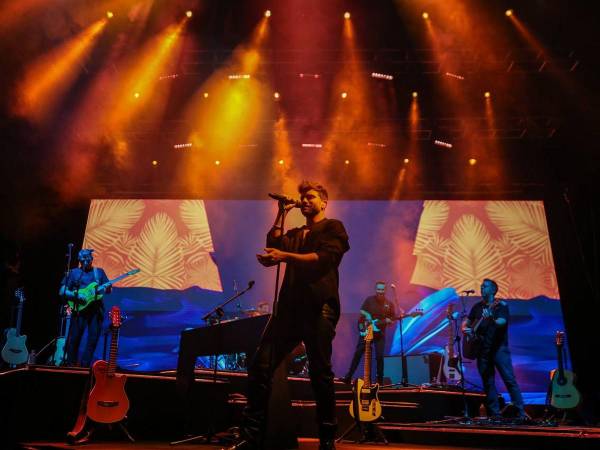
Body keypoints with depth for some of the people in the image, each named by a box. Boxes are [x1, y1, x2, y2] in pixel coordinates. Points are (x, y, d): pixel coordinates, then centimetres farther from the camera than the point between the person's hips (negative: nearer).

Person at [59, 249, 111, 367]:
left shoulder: (99, 272, 13)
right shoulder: (74, 273, 7)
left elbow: (108, 290, 14)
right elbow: (62, 291, 4)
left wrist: (107, 288, -10)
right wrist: (76, 295, -12)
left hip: (96, 310, 2)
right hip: (79, 309, -2)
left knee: (93, 339, 0)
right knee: (74, 339, -4)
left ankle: (84, 366, 10)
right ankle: (71, 365, 9)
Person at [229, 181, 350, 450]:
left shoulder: (333, 227, 9)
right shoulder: (295, 233, 28)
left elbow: (324, 257, -9)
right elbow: (273, 243, 10)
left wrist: (285, 256, -18)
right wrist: (282, 213, 14)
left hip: (319, 307, -6)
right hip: (289, 306, 6)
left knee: (320, 373, -5)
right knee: (260, 367, -4)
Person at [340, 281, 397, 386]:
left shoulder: (389, 304, 3)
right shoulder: (369, 299, 2)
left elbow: (393, 319, 6)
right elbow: (362, 311, 5)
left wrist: (388, 321, -15)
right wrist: (367, 315, -14)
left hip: (380, 333, 0)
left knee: (379, 356, -4)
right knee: (358, 353, -1)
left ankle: (380, 380, 9)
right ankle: (348, 376, 3)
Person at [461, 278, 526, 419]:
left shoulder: (501, 305, -3)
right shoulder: (477, 306, 12)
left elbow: (503, 321, -20)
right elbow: (467, 321, 20)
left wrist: (491, 319, -40)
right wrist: (465, 328, -2)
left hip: (499, 348, -5)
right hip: (482, 349, 5)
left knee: (509, 380, -9)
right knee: (488, 383, 7)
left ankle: (521, 412, -3)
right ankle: (494, 414, 13)